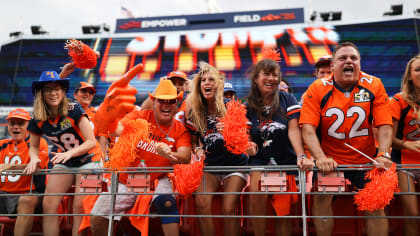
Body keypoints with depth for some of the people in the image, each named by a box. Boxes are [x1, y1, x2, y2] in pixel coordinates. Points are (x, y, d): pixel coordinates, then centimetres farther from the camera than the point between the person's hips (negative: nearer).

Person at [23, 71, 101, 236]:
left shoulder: (74, 110, -17)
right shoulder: (38, 120, -3)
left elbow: (91, 142, -18)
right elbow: (34, 146, 12)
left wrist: (69, 153, -31)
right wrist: (34, 159, -11)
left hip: (85, 161, -4)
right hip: (64, 164, 5)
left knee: (80, 205, -16)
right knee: (48, 205, -8)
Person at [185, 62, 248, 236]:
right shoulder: (195, 111, 1)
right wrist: (198, 150, -8)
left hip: (235, 164, -2)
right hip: (210, 165, 2)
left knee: (229, 208, -19)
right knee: (201, 203, -22)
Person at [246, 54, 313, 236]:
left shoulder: (287, 100, 1)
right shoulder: (248, 107, 4)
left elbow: (293, 130, -9)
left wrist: (301, 156, -23)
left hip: (286, 159, 0)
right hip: (260, 161, 0)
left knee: (284, 210, -2)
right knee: (256, 196, -25)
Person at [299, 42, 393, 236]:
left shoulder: (374, 86, -3)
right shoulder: (317, 89, -9)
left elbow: (385, 125, -6)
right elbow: (308, 127, -16)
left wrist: (383, 155, -22)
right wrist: (320, 158, -29)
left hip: (364, 160, 1)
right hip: (329, 160, -1)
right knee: (322, 198, -14)